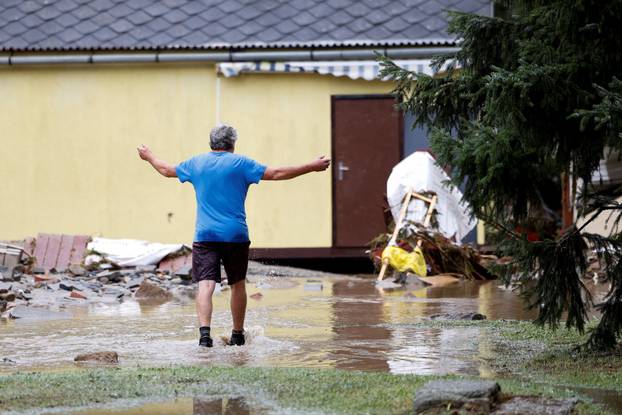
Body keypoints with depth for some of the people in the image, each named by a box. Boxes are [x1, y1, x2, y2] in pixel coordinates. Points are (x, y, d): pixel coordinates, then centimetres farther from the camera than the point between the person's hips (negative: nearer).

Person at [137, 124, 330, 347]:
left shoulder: (197, 163, 8)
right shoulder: (240, 163, -1)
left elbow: (166, 170, 24)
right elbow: (276, 174, -5)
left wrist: (149, 157, 44)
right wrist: (312, 167, 0)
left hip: (204, 236, 1)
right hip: (236, 236, -1)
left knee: (206, 284, -7)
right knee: (238, 285, 13)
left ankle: (204, 330, -26)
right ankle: (237, 334, 21)